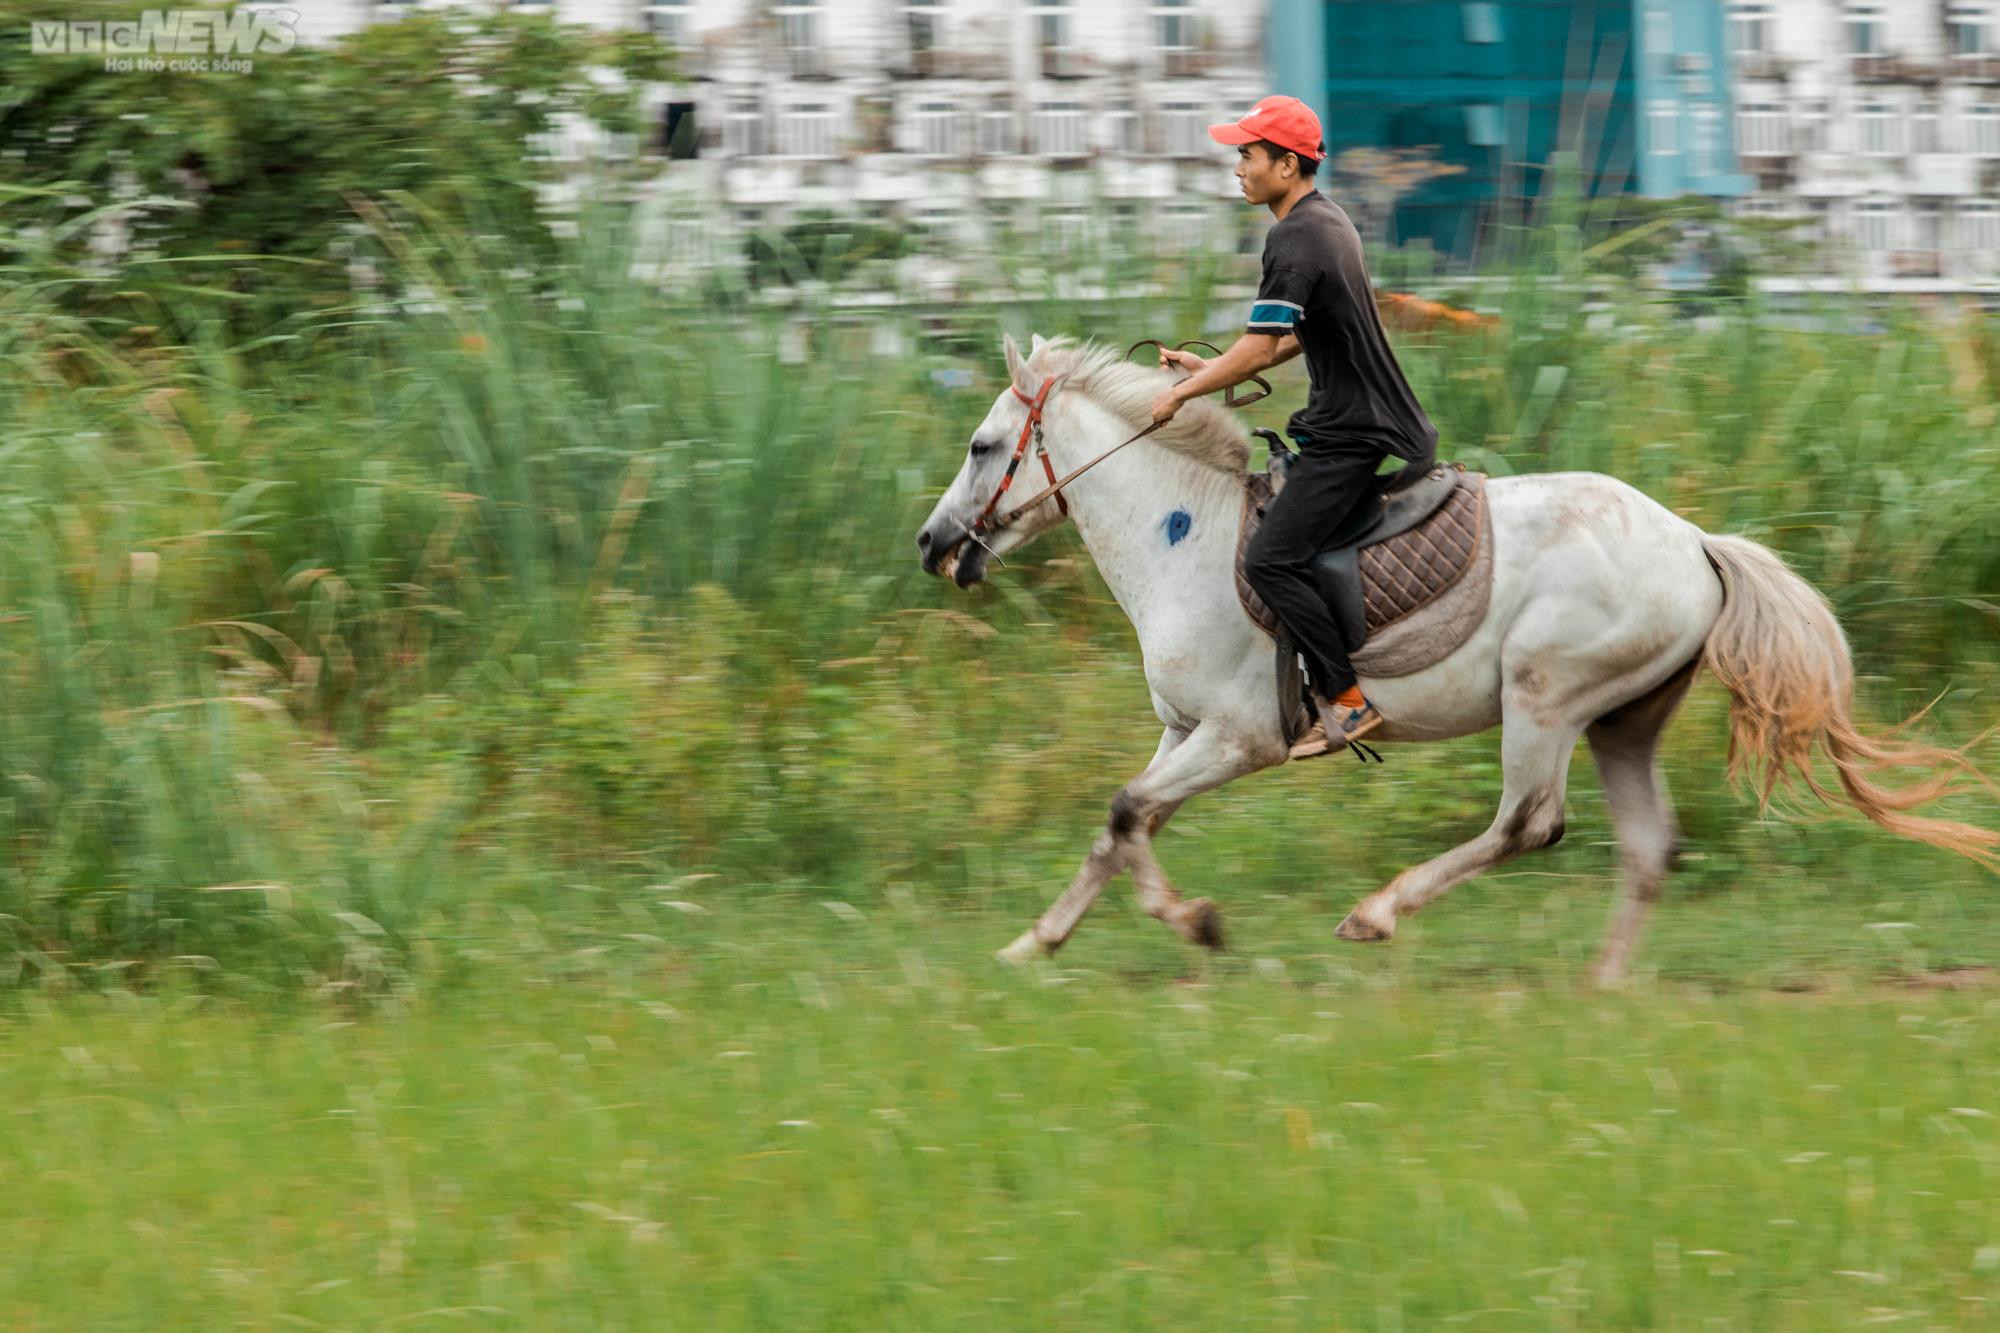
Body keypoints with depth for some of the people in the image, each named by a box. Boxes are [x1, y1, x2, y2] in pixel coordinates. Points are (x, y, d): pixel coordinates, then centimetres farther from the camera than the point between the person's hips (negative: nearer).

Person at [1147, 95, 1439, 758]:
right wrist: (1211, 369, 19)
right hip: (1362, 421, 11)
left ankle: (1347, 701, -15)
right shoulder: (1329, 220, 14)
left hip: (1353, 435, -11)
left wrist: (1182, 393, -8)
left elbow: (1257, 349, -21)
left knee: (1270, 560, -16)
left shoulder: (1296, 241, -18)